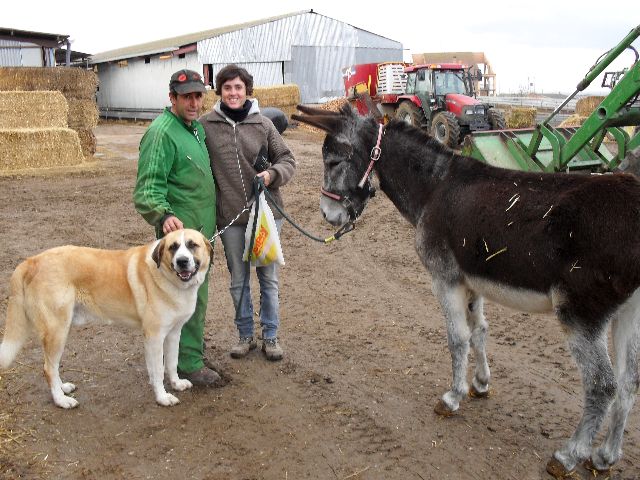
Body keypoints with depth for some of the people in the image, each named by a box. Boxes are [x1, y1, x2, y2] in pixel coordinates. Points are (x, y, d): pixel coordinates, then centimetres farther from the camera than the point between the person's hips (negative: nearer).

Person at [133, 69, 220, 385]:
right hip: (180, 229, -9)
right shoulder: (162, 133, -18)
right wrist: (163, 215, -41)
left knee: (195, 290, 21)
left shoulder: (196, 127, 11)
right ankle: (189, 362, 10)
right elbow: (148, 187, -25)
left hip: (204, 228, 9)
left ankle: (189, 339, 38)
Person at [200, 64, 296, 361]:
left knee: (269, 278, 11)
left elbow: (287, 159, 4)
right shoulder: (206, 125, -3)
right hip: (229, 216, 0)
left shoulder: (263, 124, -3)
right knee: (238, 281, 13)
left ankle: (271, 336, 27)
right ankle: (245, 335, 31)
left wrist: (273, 174, -16)